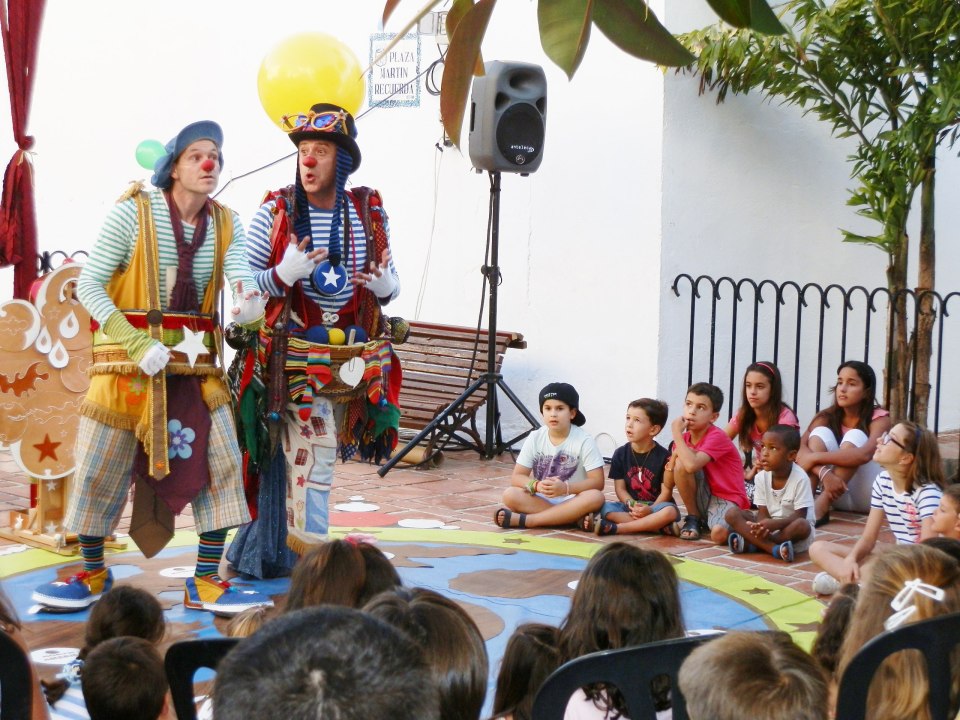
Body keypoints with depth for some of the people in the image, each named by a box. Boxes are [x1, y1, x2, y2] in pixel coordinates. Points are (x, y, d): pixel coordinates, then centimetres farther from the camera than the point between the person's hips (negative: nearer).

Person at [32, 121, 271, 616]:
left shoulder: (225, 223, 4)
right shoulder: (133, 212, -9)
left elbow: (242, 275, -13)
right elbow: (88, 285, -10)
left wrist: (251, 304, -38)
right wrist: (137, 345, -20)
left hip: (197, 362, 4)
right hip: (129, 357, -3)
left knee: (219, 464, -2)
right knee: (102, 469, 2)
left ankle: (206, 584, 8)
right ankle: (93, 575, 22)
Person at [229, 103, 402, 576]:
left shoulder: (369, 213, 4)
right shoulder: (276, 211, -4)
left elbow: (390, 286, 12)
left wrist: (384, 285, -11)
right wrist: (284, 275, -23)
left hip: (354, 355, 4)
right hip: (293, 354, -4)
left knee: (300, 454, 11)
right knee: (313, 451, -10)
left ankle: (263, 553, 23)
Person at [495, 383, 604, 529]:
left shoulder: (584, 441, -10)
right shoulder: (535, 438, -2)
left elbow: (597, 482, -15)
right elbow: (517, 477, -3)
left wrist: (565, 488, -30)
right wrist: (537, 485, -26)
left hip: (572, 502, -2)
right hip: (541, 499, 2)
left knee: (595, 497, -34)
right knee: (510, 495, -25)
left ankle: (524, 520, -34)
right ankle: (575, 518, -28)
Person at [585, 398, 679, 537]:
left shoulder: (664, 456, -6)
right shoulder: (620, 454, 3)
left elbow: (666, 491, -8)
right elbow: (620, 488, 1)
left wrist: (650, 510, -25)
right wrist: (633, 506, -19)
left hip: (656, 506, -2)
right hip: (630, 505, 2)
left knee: (669, 511, -36)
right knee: (606, 509, -27)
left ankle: (615, 528, -34)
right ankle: (660, 526, -33)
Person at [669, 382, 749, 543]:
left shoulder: (716, 437, -18)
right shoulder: (684, 437, 3)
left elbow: (692, 465, -37)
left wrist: (677, 433, -25)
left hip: (726, 499, -6)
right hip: (703, 498, 6)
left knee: (719, 534, -37)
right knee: (680, 464, -21)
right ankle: (693, 518, -2)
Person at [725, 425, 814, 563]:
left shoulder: (800, 479, -19)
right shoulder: (761, 477, -6)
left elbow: (799, 515, -20)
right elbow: (763, 512, -7)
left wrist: (775, 524, -35)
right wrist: (762, 527, -31)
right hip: (769, 525, 4)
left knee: (802, 526, -39)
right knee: (732, 514, -15)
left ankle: (750, 543, -27)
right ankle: (774, 549, -32)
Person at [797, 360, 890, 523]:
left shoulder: (879, 418, -13)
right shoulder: (827, 417, -1)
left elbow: (864, 455, -34)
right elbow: (800, 448, -17)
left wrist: (815, 457, -33)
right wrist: (824, 472, -37)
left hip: (869, 496, -3)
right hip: (837, 492, 4)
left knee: (855, 436, -26)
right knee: (821, 432, -17)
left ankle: (820, 508, -42)